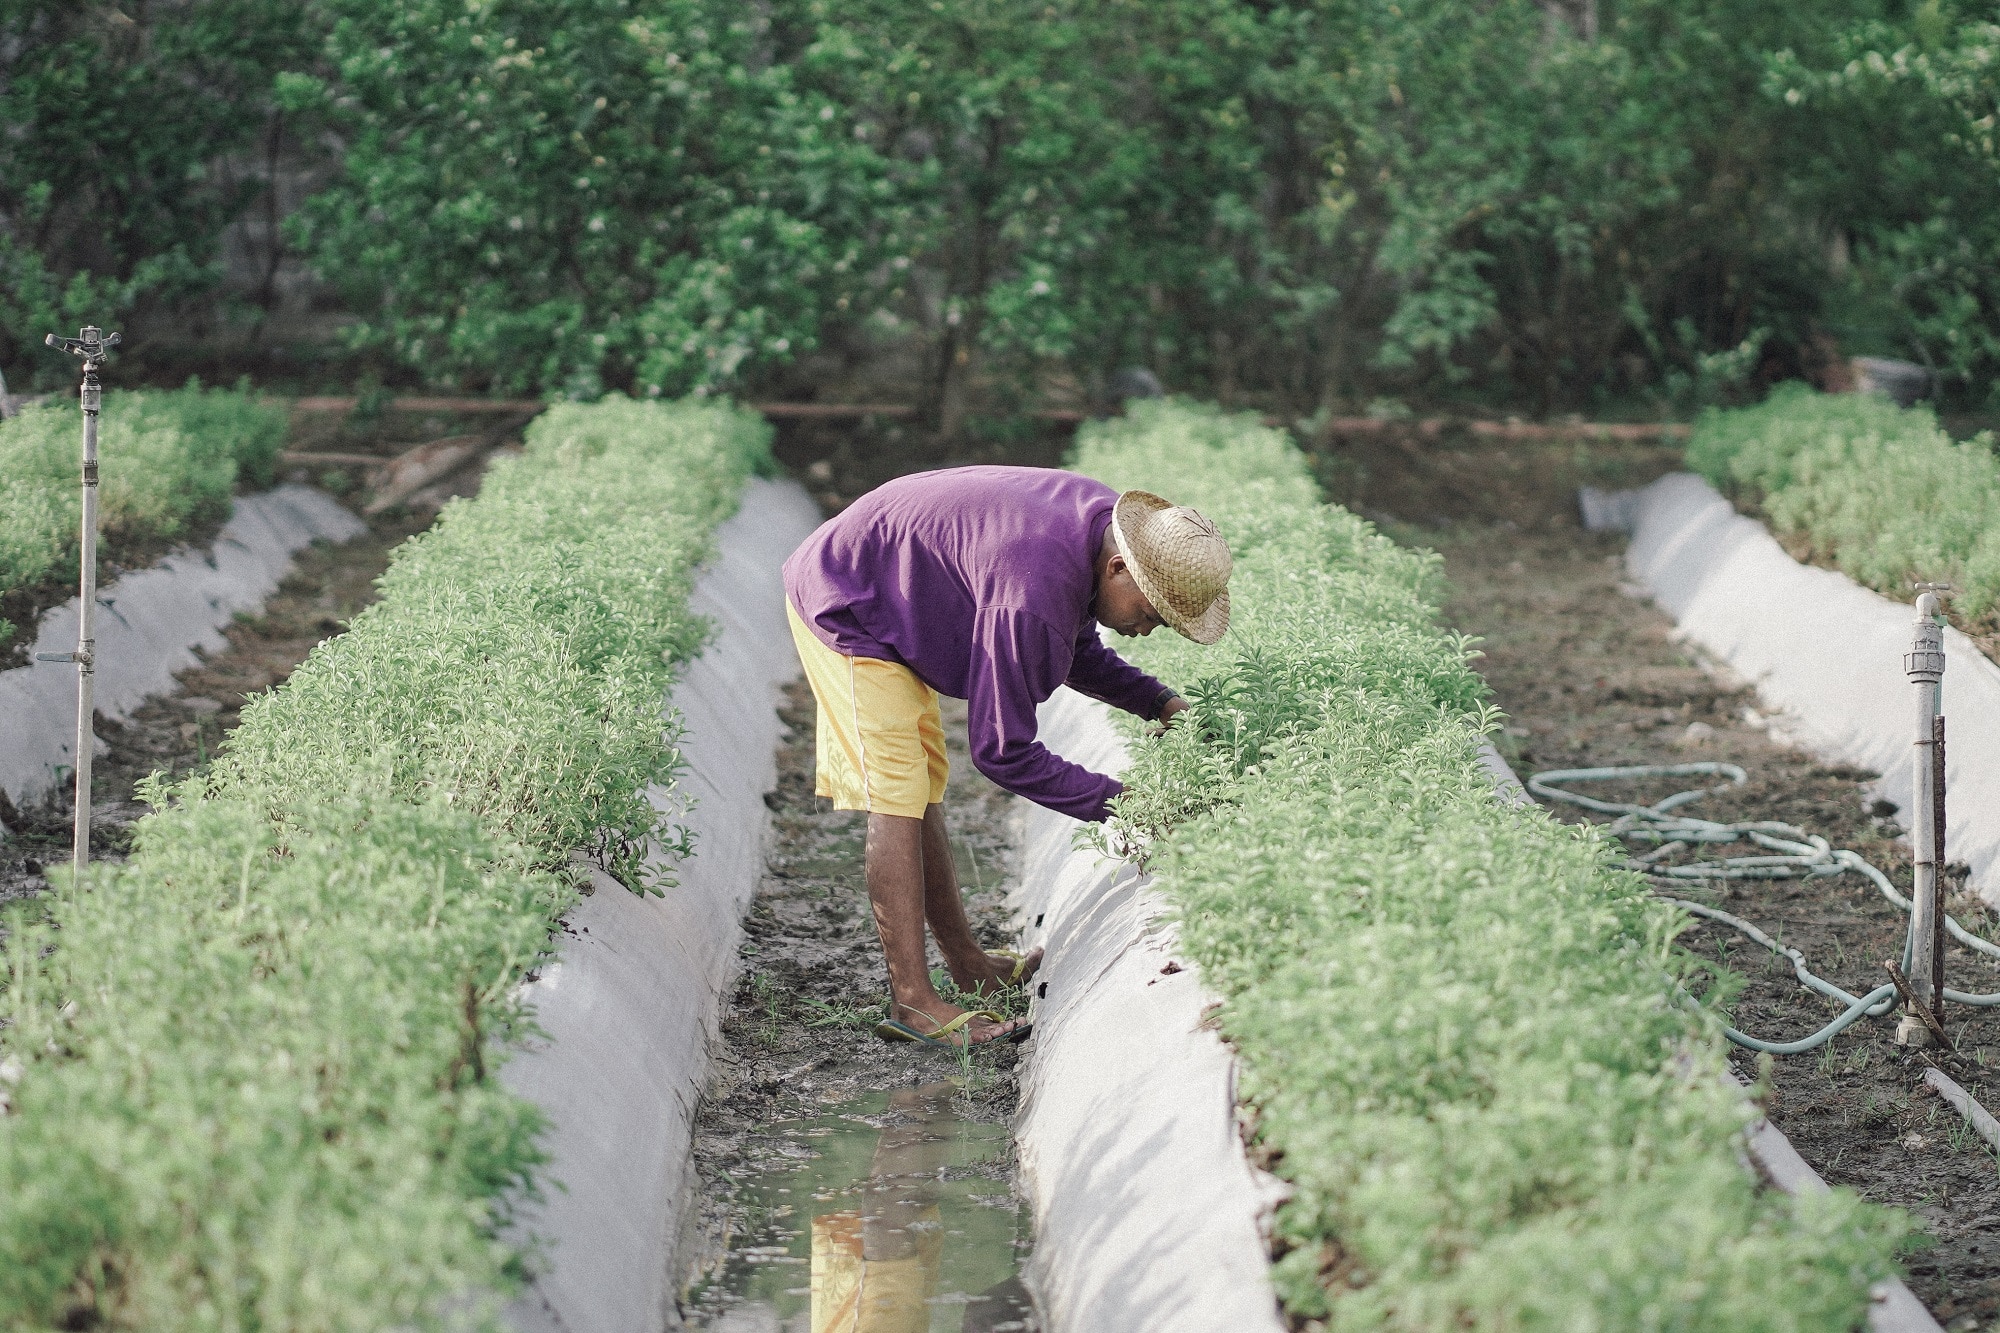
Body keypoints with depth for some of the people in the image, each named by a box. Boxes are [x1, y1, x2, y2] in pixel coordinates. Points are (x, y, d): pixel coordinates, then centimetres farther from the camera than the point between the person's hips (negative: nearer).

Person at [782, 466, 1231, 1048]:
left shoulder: (1104, 517, -8)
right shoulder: (1029, 598, -36)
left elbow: (1075, 650, 10)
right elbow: (1002, 751, -28)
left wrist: (1157, 702, -4)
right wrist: (1118, 802, -26)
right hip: (841, 607, -10)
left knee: (924, 787, 15)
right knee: (897, 795, -14)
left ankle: (967, 964, 24)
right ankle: (912, 1000, -16)